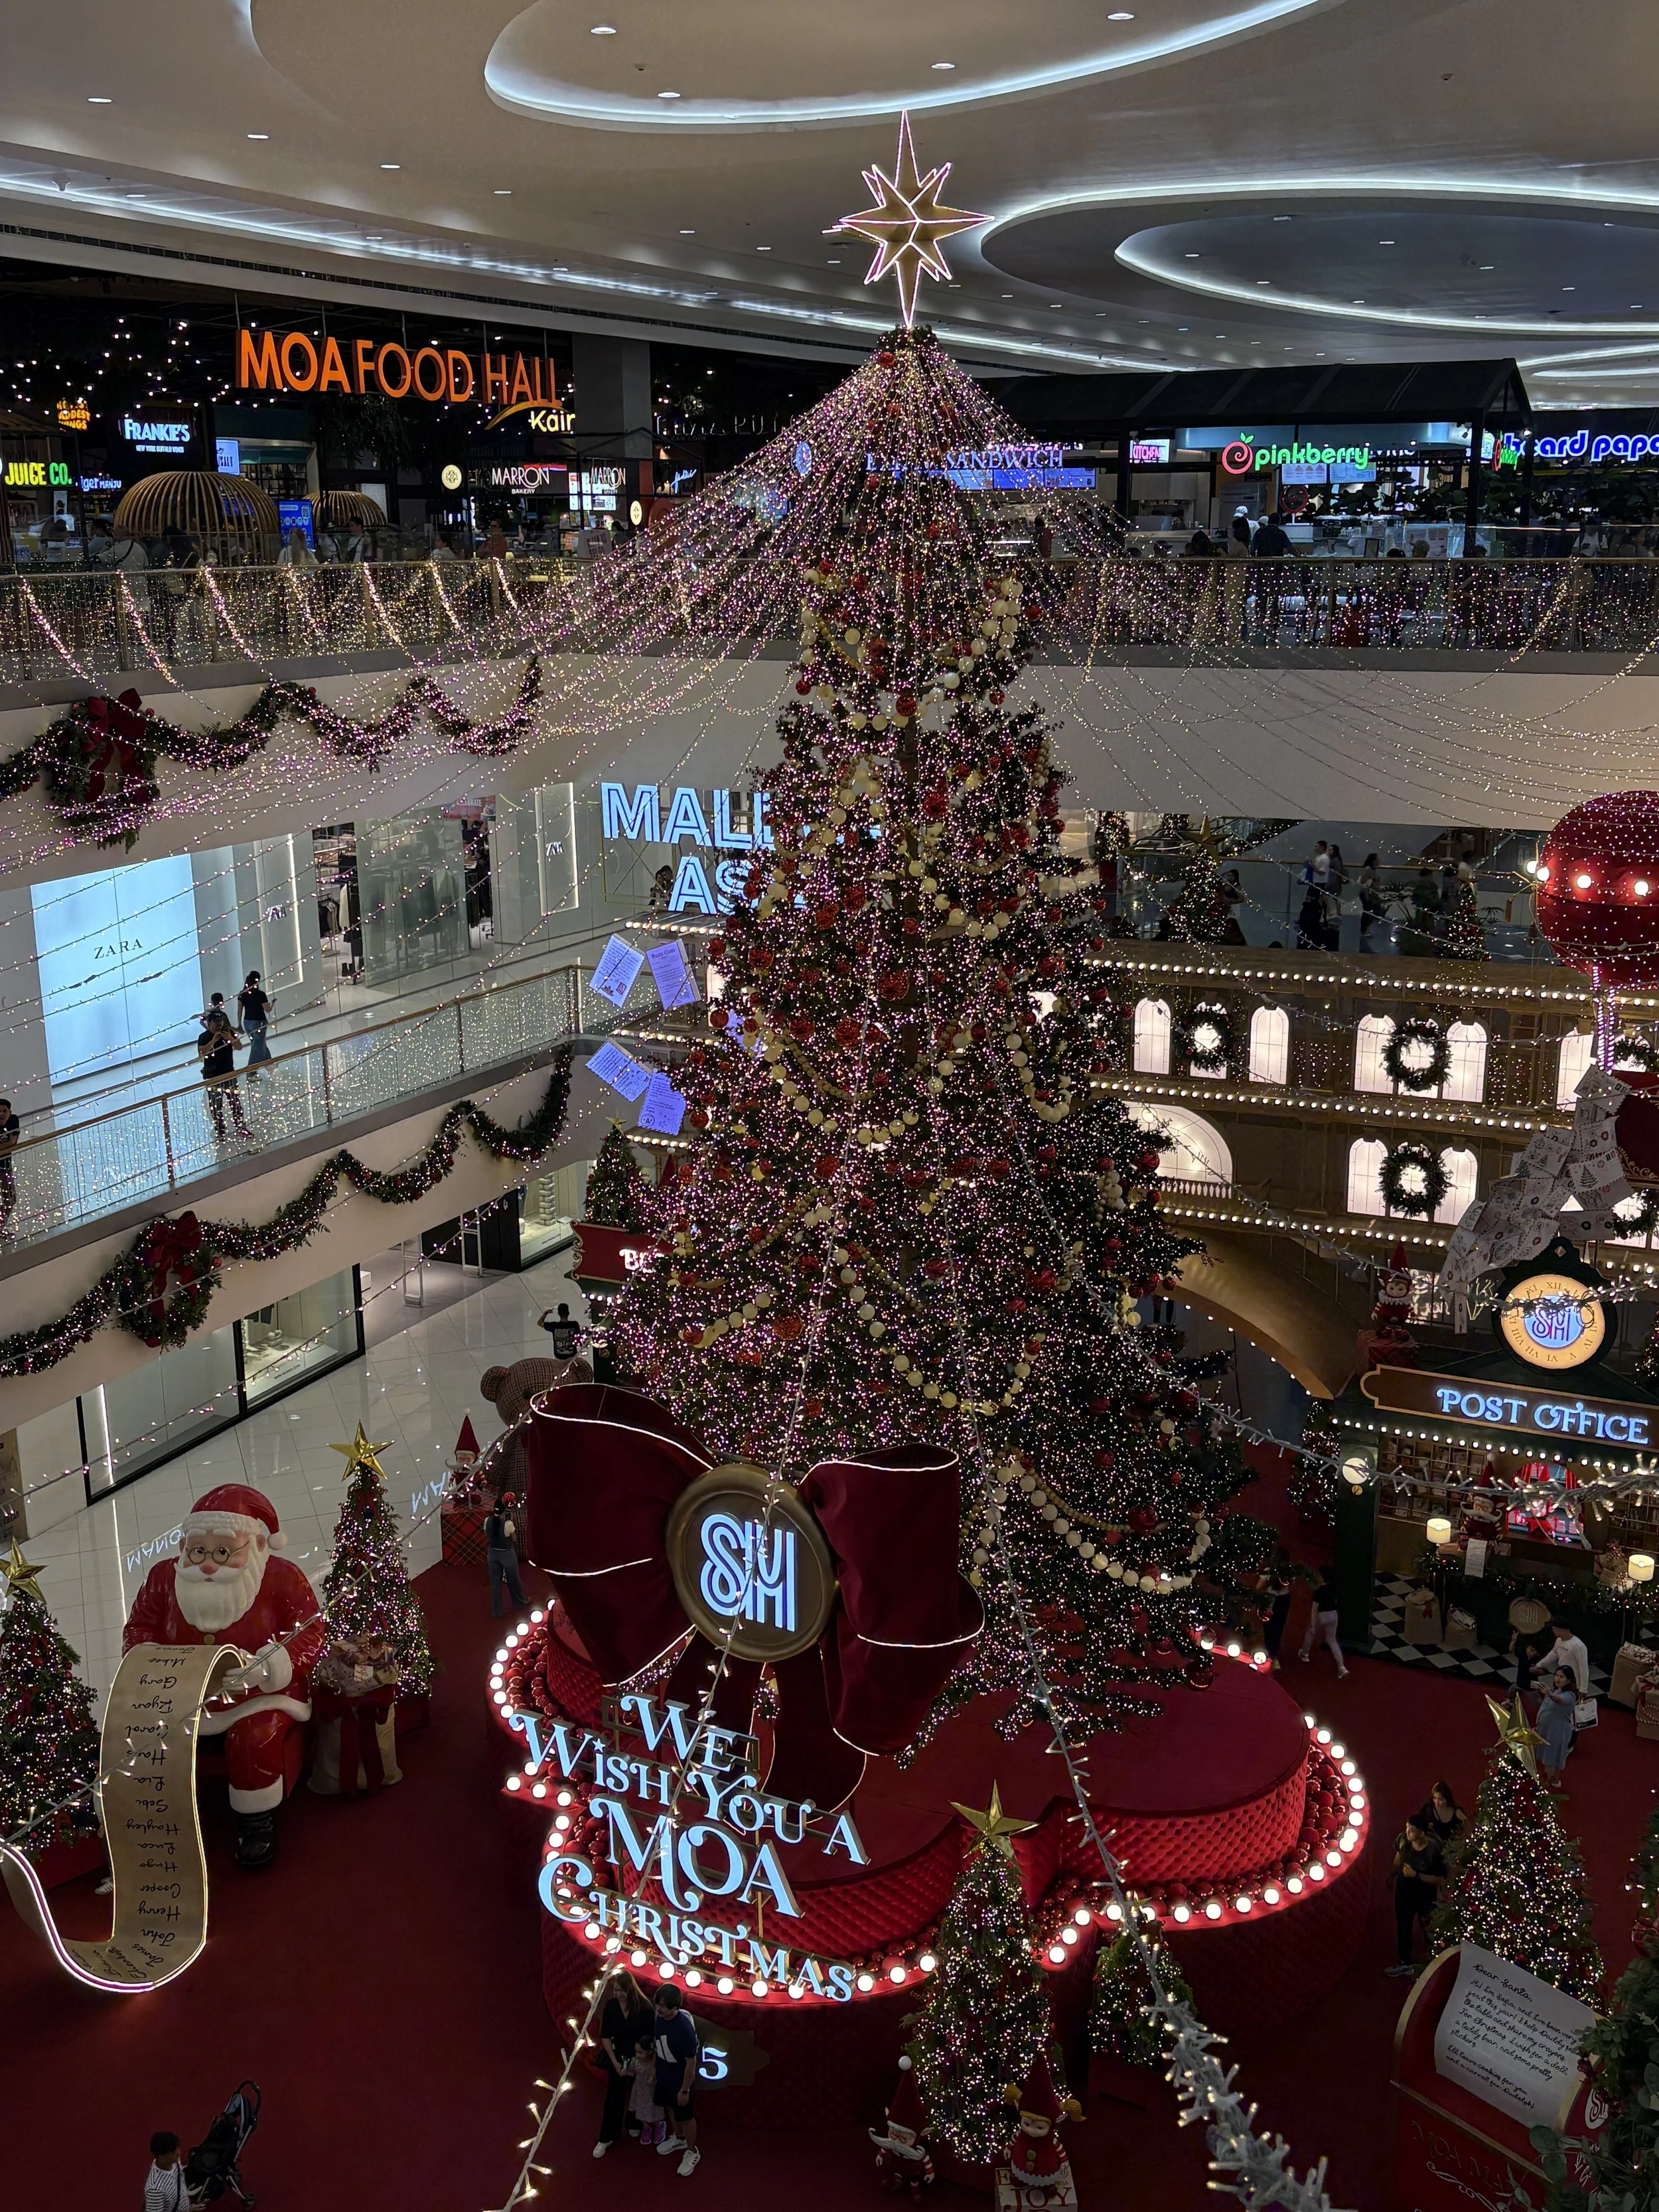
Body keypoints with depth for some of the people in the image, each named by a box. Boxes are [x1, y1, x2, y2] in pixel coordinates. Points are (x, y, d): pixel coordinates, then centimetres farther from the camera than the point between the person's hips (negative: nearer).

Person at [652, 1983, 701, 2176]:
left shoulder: (685, 2029, -35)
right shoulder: (660, 2018, -14)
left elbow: (691, 2062, -24)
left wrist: (685, 2089, -16)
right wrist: (654, 2070, 14)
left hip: (679, 2080, -7)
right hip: (663, 2076, 7)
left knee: (686, 2116, 15)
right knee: (670, 2108, 28)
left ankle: (692, 2152, 36)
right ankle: (678, 2138, 54)